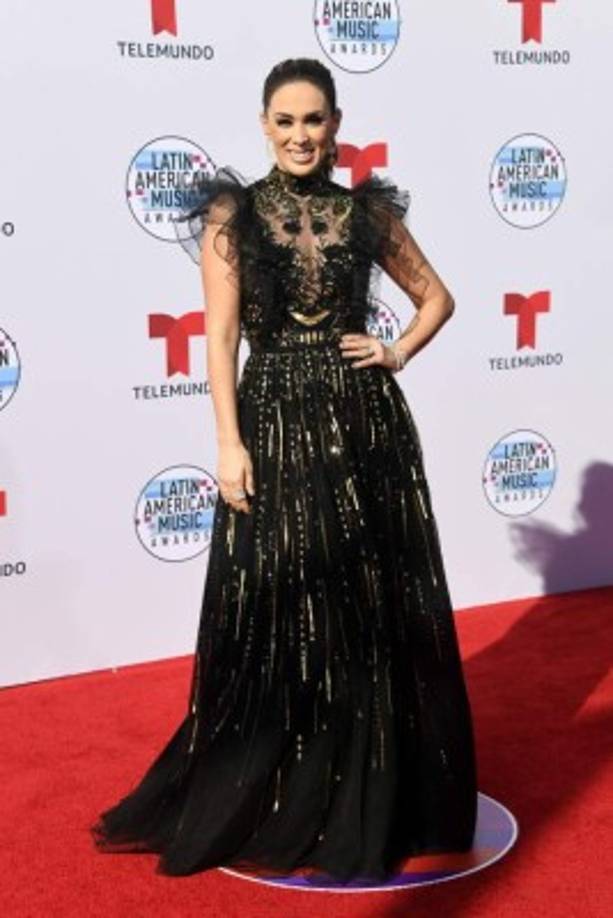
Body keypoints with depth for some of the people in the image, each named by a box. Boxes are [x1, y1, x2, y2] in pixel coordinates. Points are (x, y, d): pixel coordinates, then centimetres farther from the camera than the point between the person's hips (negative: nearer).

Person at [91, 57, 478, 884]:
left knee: (376, 610, 7)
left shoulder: (369, 210, 7)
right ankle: (265, 803, 20)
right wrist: (230, 442, -11)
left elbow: (437, 297, 18)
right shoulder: (233, 212, 0)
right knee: (277, 619, 3)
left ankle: (374, 798, 23)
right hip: (276, 425, -2)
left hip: (366, 425, 2)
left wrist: (397, 356, 1)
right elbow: (221, 334, -4)